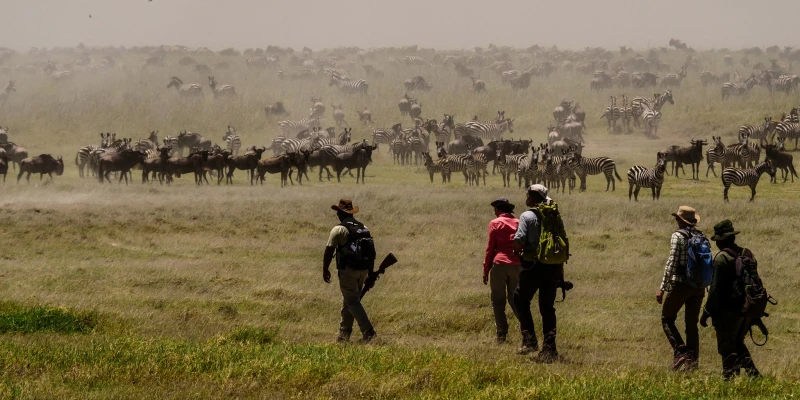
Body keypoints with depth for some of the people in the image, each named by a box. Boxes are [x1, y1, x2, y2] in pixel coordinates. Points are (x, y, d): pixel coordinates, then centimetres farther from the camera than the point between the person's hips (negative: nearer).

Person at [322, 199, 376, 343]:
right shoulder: (364, 229, 11)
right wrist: (370, 272, 21)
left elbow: (329, 251, -11)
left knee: (352, 302, -5)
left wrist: (325, 269, 0)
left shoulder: (338, 230, -10)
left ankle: (368, 331, -17)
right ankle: (344, 334, 21)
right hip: (362, 270, 7)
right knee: (348, 301, 17)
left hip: (347, 270, -7)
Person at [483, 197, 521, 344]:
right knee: (515, 299, 14)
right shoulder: (518, 223, 11)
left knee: (498, 301, 3)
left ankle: (502, 334, -3)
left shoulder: (495, 223, 0)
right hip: (517, 264, 4)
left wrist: (486, 270, 4)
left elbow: (490, 248, -1)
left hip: (499, 264, -4)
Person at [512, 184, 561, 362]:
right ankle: (549, 347, 7)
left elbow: (518, 242, -20)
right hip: (553, 266, 5)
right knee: (547, 306, 11)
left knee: (521, 300, 13)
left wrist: (518, 251, 5)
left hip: (533, 266, -5)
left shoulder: (527, 216, -10)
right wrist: (561, 271, 17)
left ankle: (529, 340, 2)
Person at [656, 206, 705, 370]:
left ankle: (680, 352, -11)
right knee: (692, 323, 12)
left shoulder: (678, 236, -11)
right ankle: (692, 359, 8)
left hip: (680, 284, -6)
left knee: (667, 319, 7)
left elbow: (671, 263, -16)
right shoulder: (701, 236, 9)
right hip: (698, 286, 6)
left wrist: (662, 288, -14)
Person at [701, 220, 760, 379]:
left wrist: (707, 313, -9)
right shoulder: (747, 254, 7)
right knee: (738, 343, 22)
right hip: (747, 310, 7)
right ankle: (752, 372, 12)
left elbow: (715, 289, -17)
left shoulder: (721, 258, -15)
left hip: (728, 311, -7)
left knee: (727, 348, 1)